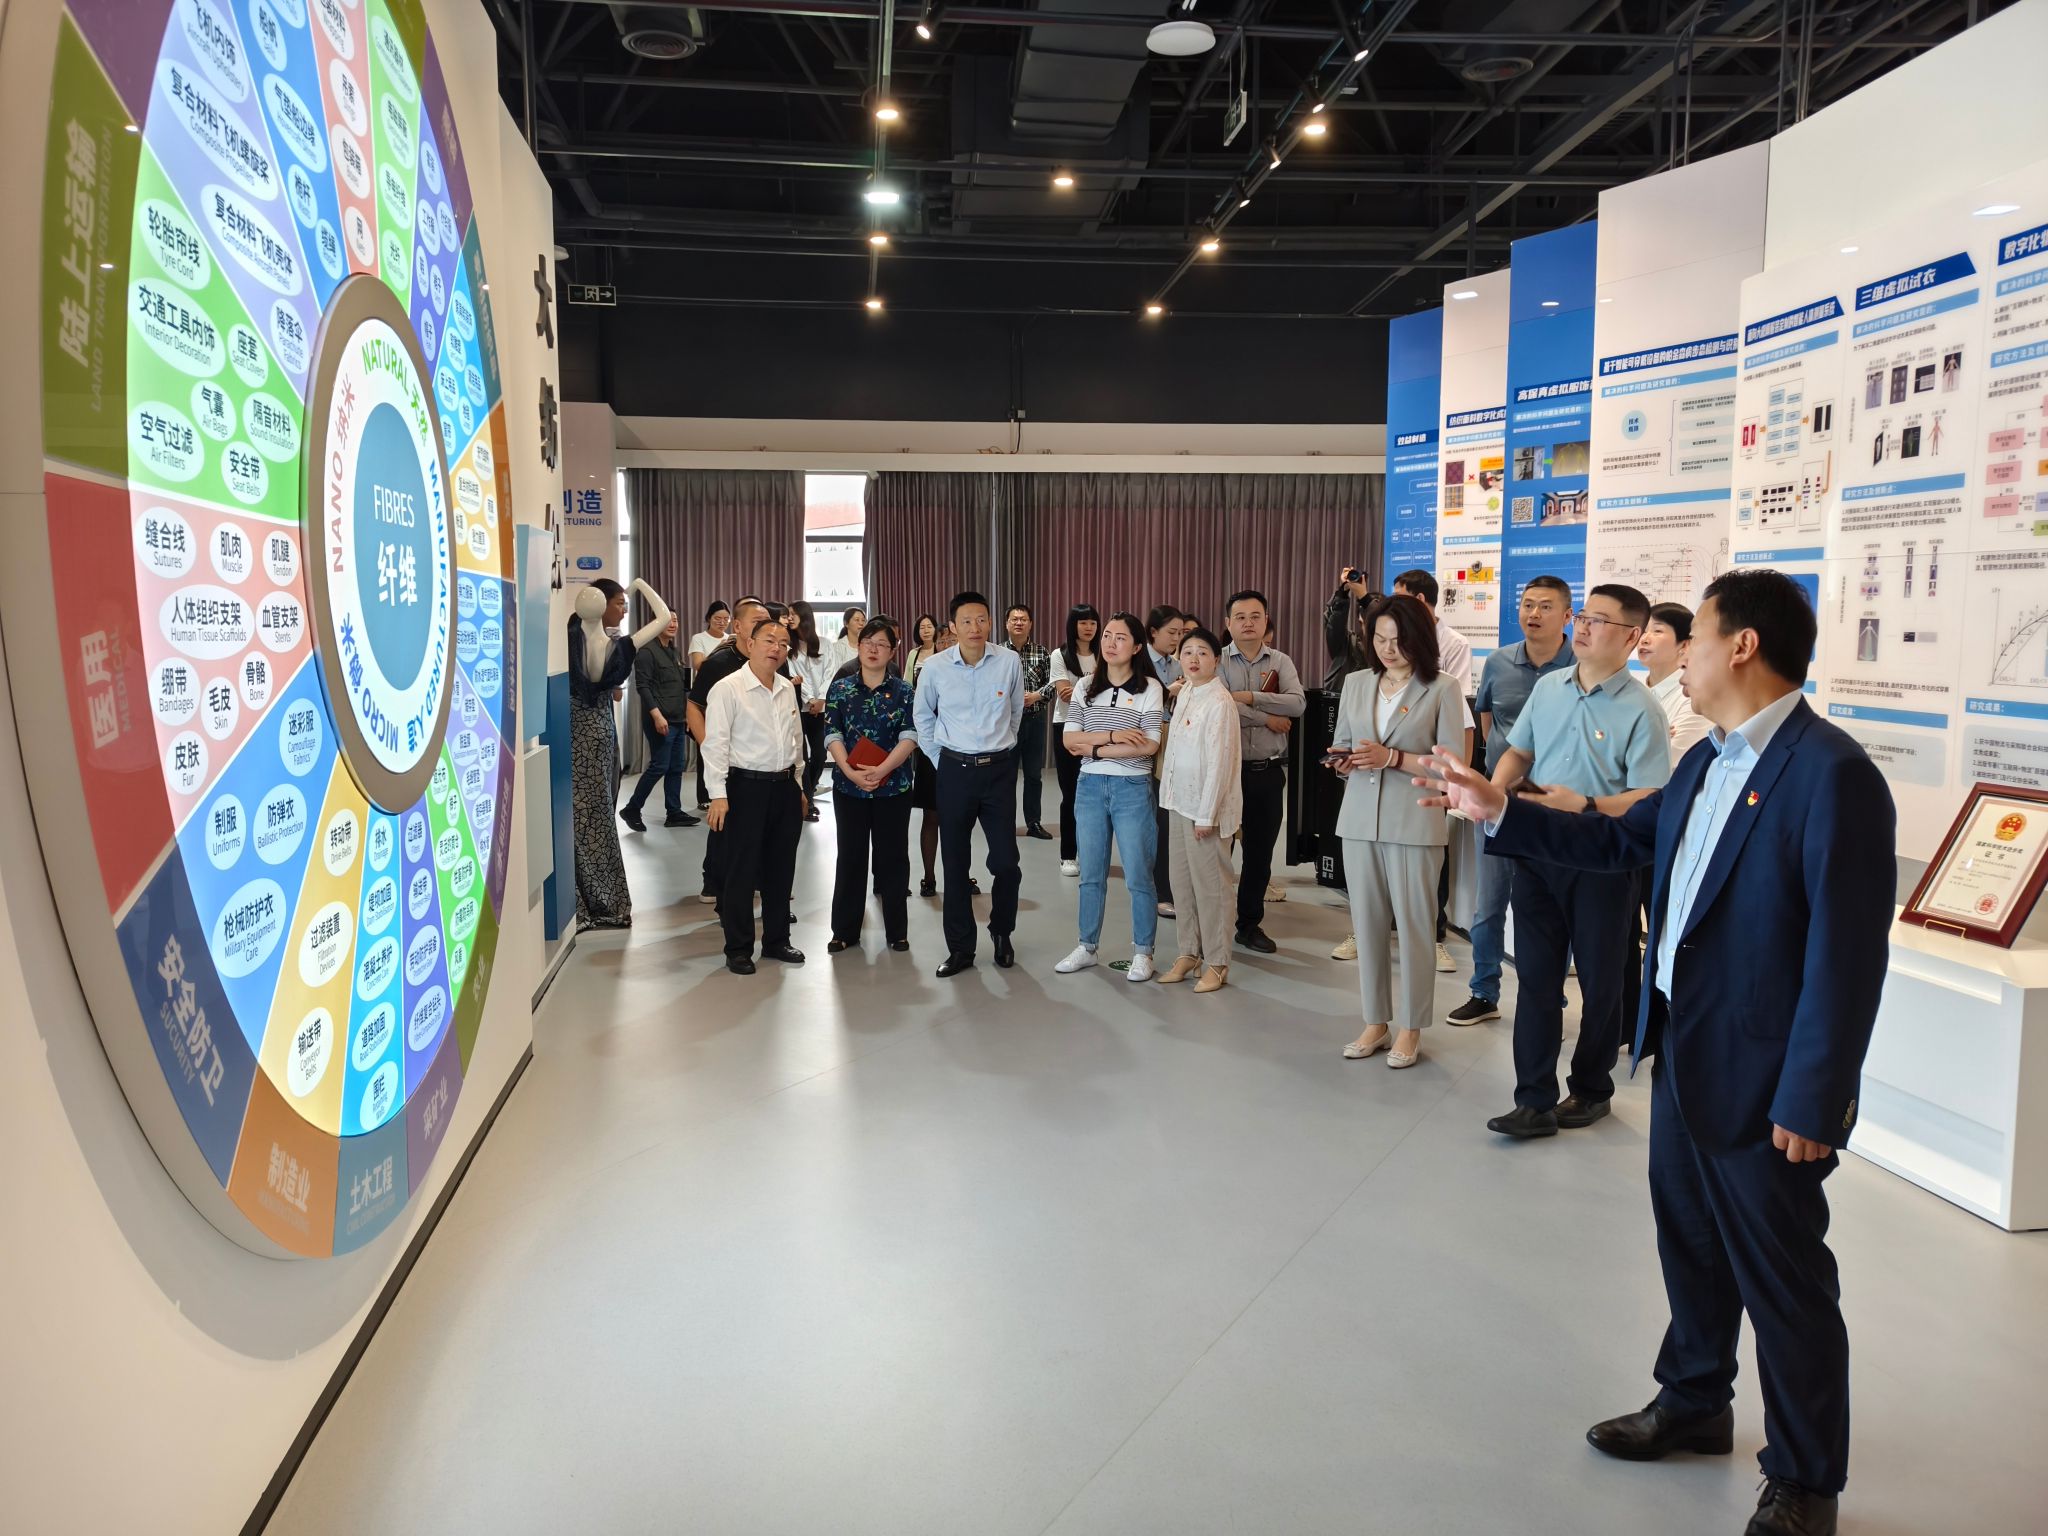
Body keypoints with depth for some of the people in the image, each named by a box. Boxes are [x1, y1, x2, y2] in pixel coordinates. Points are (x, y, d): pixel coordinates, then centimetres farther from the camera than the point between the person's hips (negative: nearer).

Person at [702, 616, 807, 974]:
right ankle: (738, 949, 13)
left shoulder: (787, 689, 10)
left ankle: (776, 940, 27)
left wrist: (798, 785, 19)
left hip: (785, 786, 6)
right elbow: (715, 743, -13)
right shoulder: (728, 688, -10)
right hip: (747, 786, -6)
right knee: (741, 871, 2)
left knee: (781, 868, 14)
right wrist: (718, 795, -18)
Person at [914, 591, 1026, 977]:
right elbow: (923, 718, 10)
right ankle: (960, 948, 18)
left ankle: (1002, 933, 26)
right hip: (955, 770, 1)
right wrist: (940, 760, 8)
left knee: (1006, 861, 0)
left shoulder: (1010, 662, -6)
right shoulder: (935, 668, -6)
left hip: (999, 769, 0)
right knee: (955, 862, 6)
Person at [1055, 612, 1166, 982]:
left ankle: (1142, 953, 14)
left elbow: (1148, 745, -14)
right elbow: (1069, 740, -2)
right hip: (1090, 786, 4)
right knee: (1091, 874, 12)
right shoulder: (1085, 687, 6)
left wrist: (1094, 748, -12)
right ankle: (1086, 947, 24)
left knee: (1138, 876, 2)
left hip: (1133, 788, -4)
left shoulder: (1149, 688, -4)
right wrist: (1112, 735, -15)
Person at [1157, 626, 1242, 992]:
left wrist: (1207, 813, -18)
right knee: (1183, 881, 12)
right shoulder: (1184, 693, 10)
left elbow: (1219, 761, -17)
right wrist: (1169, 792, 9)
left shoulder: (1219, 701, -14)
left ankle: (1216, 963, 11)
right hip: (1179, 799, 8)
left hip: (1205, 804, -8)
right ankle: (1189, 952, 24)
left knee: (1209, 884, 0)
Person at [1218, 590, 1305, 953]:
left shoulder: (1280, 662, 7)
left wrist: (1250, 697, -17)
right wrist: (1267, 718, -13)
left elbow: (1297, 704, -10)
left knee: (1260, 852, 12)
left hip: (1268, 771, 3)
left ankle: (1250, 923, 25)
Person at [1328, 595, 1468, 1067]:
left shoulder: (1443, 688, -4)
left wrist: (1392, 758, -18)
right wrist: (1343, 762, -6)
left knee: (1413, 926, 2)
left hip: (1414, 823, -4)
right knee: (1367, 923, 8)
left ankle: (1411, 1029, 16)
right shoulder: (1355, 683, 10)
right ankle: (1376, 1022, 21)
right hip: (1359, 818, 4)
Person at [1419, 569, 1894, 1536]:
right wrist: (1497, 813, 13)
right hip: (1681, 1056, 8)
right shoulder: (1707, 761, 7)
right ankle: (1694, 1404, 44)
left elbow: (1848, 951, -22)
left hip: (1763, 1084, -8)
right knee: (1690, 1244, 23)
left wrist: (1811, 1102, -21)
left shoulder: (1831, 774, -21)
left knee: (1784, 1282, 9)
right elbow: (1619, 841, 18)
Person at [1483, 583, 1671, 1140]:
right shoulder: (1548, 688, 5)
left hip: (1600, 864, -4)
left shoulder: (1640, 711, -13)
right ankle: (1535, 1100, 11)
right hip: (1536, 854, 5)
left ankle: (1591, 1089, 31)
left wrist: (1583, 805, -29)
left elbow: (1648, 800, -16)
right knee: (1536, 978, 5)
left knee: (1599, 983, 12)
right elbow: (1517, 752, 13)